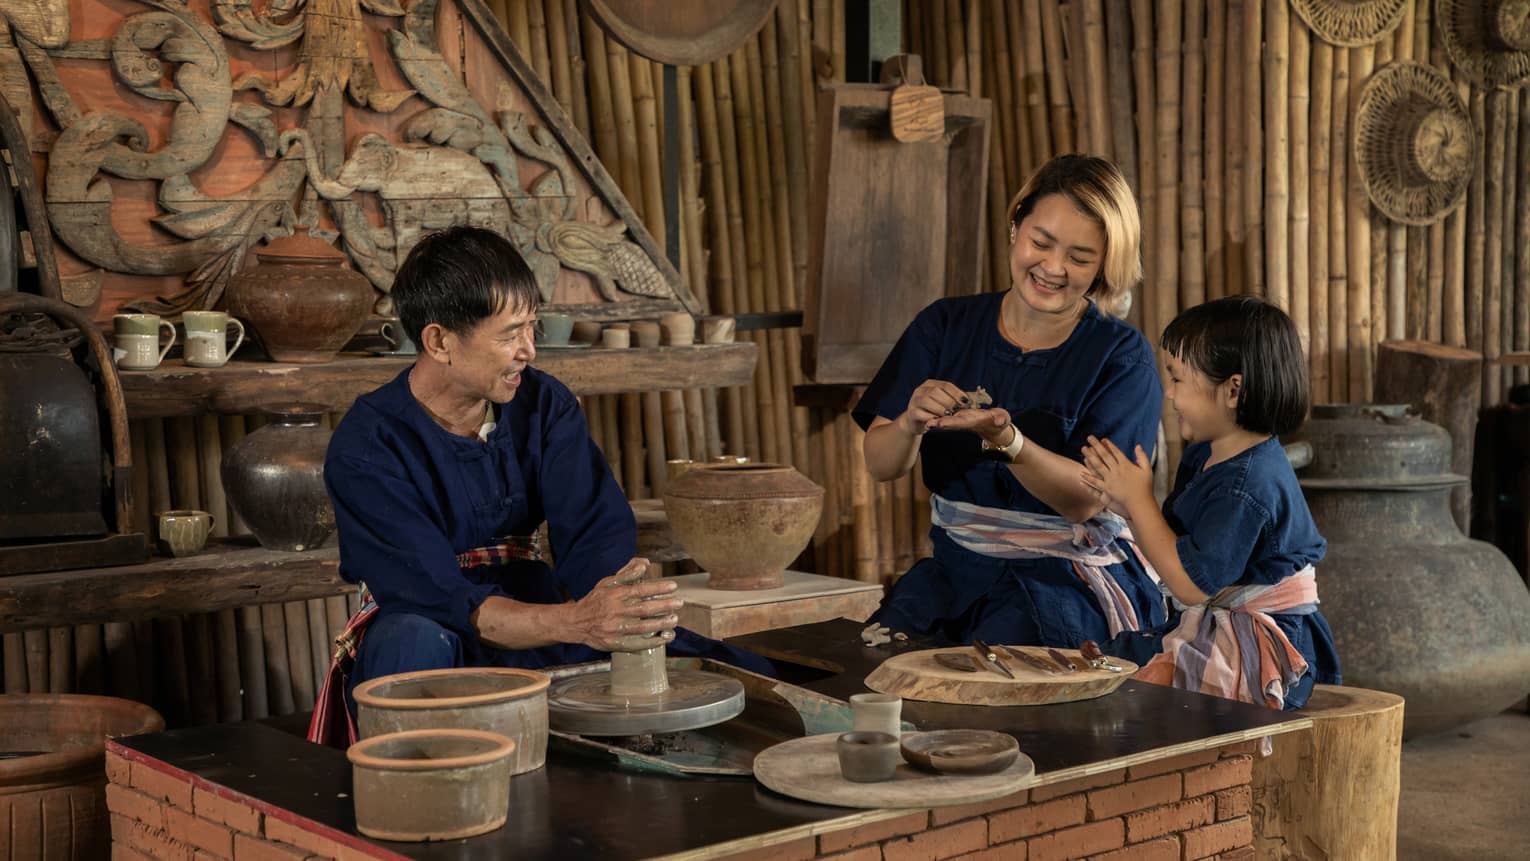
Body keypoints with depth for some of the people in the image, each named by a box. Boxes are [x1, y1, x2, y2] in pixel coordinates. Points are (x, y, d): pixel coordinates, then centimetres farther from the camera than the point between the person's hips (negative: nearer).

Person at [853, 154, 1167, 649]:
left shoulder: (1122, 357, -4)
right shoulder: (945, 326, 5)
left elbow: (1085, 500, -14)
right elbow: (880, 467, 0)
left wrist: (1004, 440, -31)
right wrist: (911, 424, -22)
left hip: (1073, 575, -3)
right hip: (955, 566, 3)